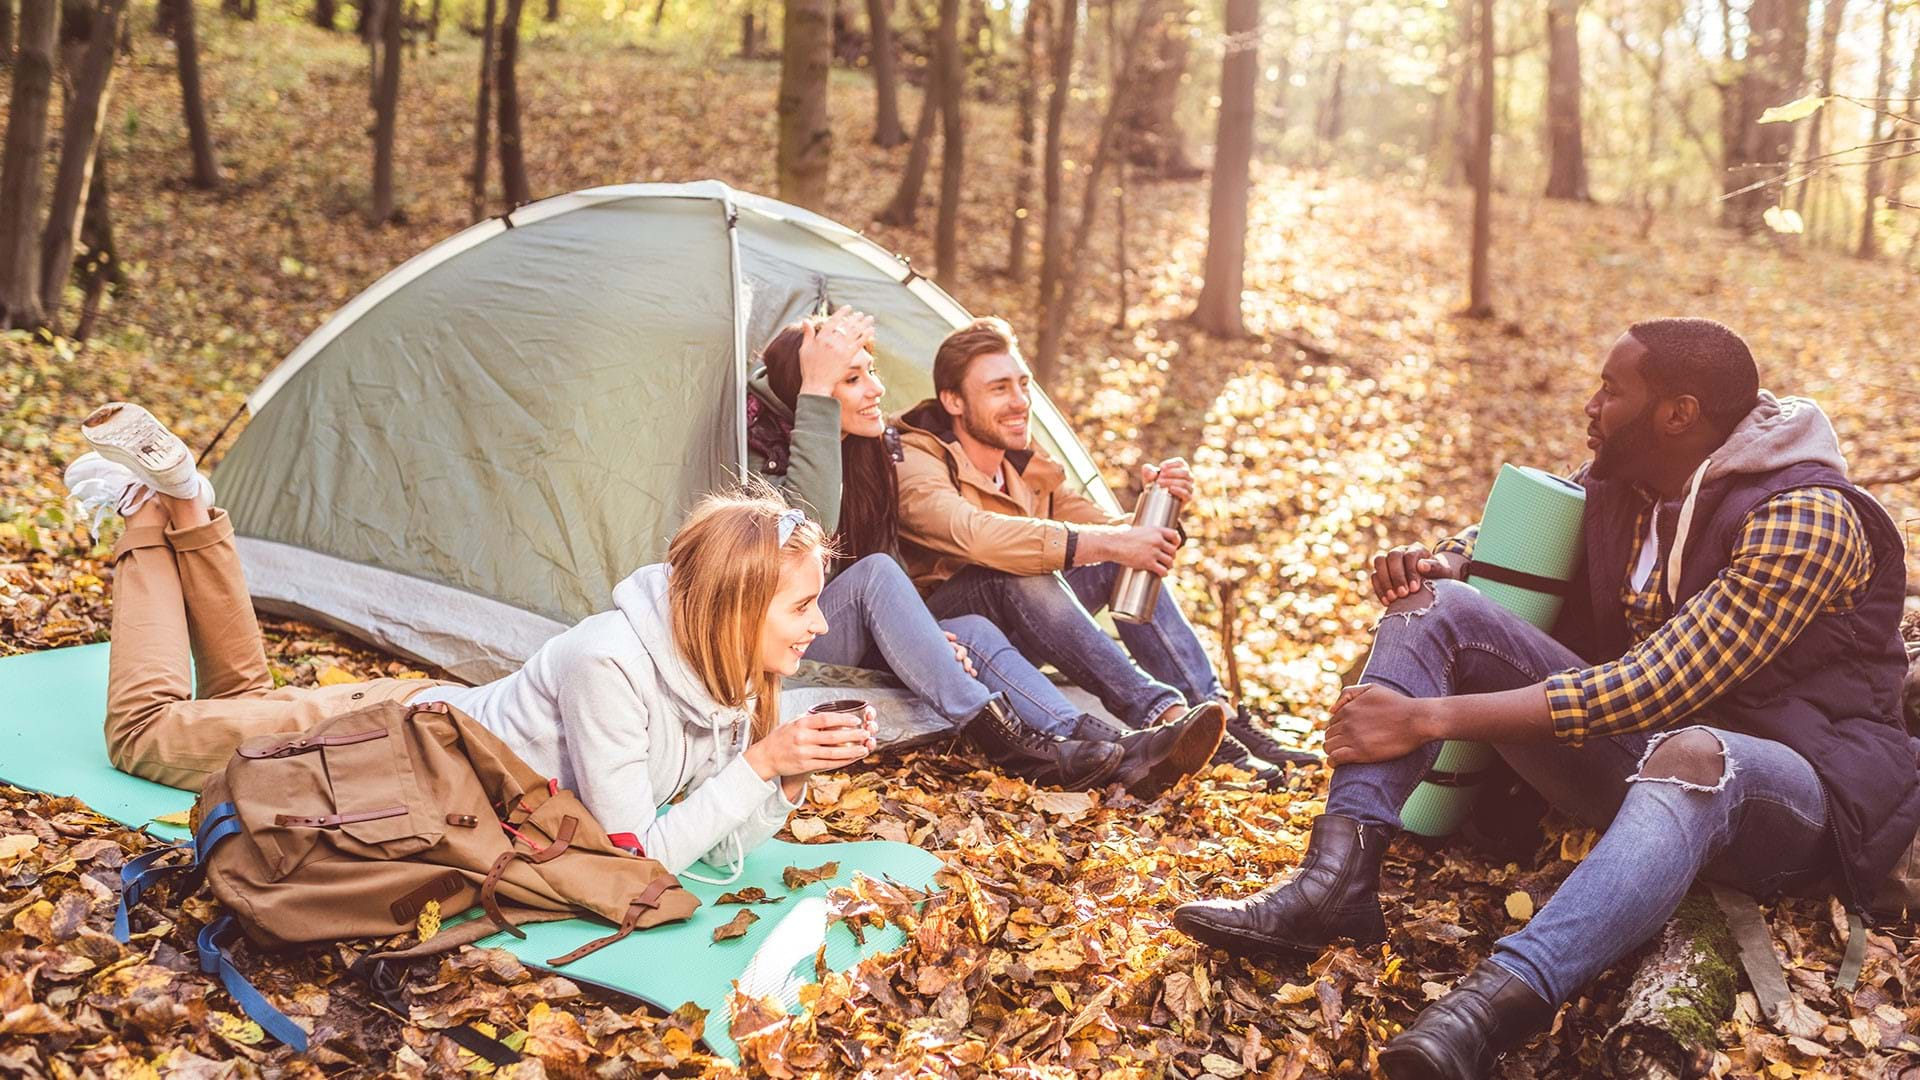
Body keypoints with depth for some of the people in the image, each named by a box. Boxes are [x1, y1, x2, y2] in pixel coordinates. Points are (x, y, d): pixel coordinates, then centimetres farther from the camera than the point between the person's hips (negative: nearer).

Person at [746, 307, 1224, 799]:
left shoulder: (867, 449, 7)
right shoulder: (761, 453, -15)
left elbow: (892, 554, 13)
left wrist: (924, 636, -6)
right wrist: (815, 396, -37)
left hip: (854, 641, 7)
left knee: (972, 631, -15)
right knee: (875, 573, -31)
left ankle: (1122, 756, -29)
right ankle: (1007, 744, -34)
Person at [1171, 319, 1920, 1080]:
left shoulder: (1807, 518, -20)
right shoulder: (1616, 482, 2)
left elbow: (1653, 688, -29)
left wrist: (1430, 716, -32)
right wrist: (1440, 561, -7)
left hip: (1789, 777, -6)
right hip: (1635, 741, 7)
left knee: (1689, 758, -44)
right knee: (1435, 602, -10)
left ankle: (1485, 1013, -64)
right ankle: (1336, 882, -29)